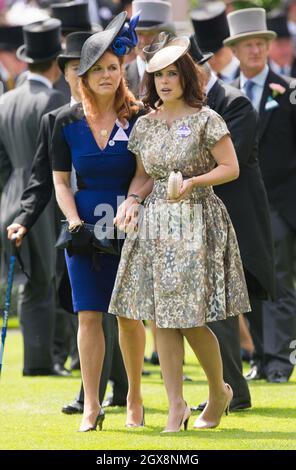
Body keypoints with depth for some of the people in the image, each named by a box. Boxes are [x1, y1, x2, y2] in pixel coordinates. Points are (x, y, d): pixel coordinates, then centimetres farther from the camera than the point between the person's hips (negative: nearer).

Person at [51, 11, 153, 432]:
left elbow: (147, 174, -3)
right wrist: (74, 222, -7)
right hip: (86, 225, 1)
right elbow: (60, 181, 6)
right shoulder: (68, 123, 2)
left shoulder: (138, 119, -3)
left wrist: (132, 202, -21)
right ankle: (91, 407, 2)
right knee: (89, 315, -1)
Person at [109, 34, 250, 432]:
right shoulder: (144, 125, 9)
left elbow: (231, 168, -6)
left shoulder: (206, 120, -6)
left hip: (197, 221, -5)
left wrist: (194, 182, -21)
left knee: (192, 321, -5)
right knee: (162, 319, 0)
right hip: (155, 222, 5)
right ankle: (176, 404, 6)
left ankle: (219, 391, 18)